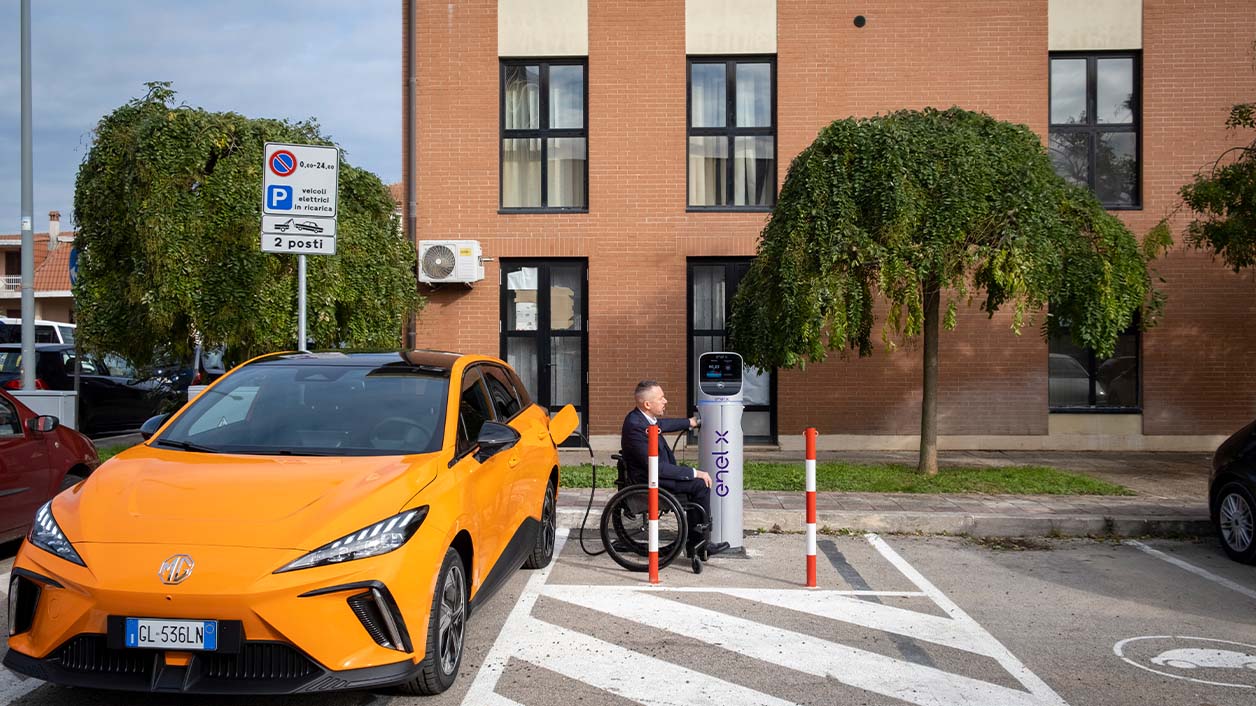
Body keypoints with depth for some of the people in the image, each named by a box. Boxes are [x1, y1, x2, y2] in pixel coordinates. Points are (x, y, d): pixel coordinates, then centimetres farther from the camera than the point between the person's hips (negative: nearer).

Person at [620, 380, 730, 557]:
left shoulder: (642, 417, 3)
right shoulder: (635, 426, -27)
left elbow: (662, 424, 29)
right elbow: (656, 467, -27)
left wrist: (690, 422, 42)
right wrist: (694, 473, -22)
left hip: (654, 471, 10)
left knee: (699, 480, 11)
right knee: (700, 484, -14)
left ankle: (695, 541, 13)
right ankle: (697, 542, -1)